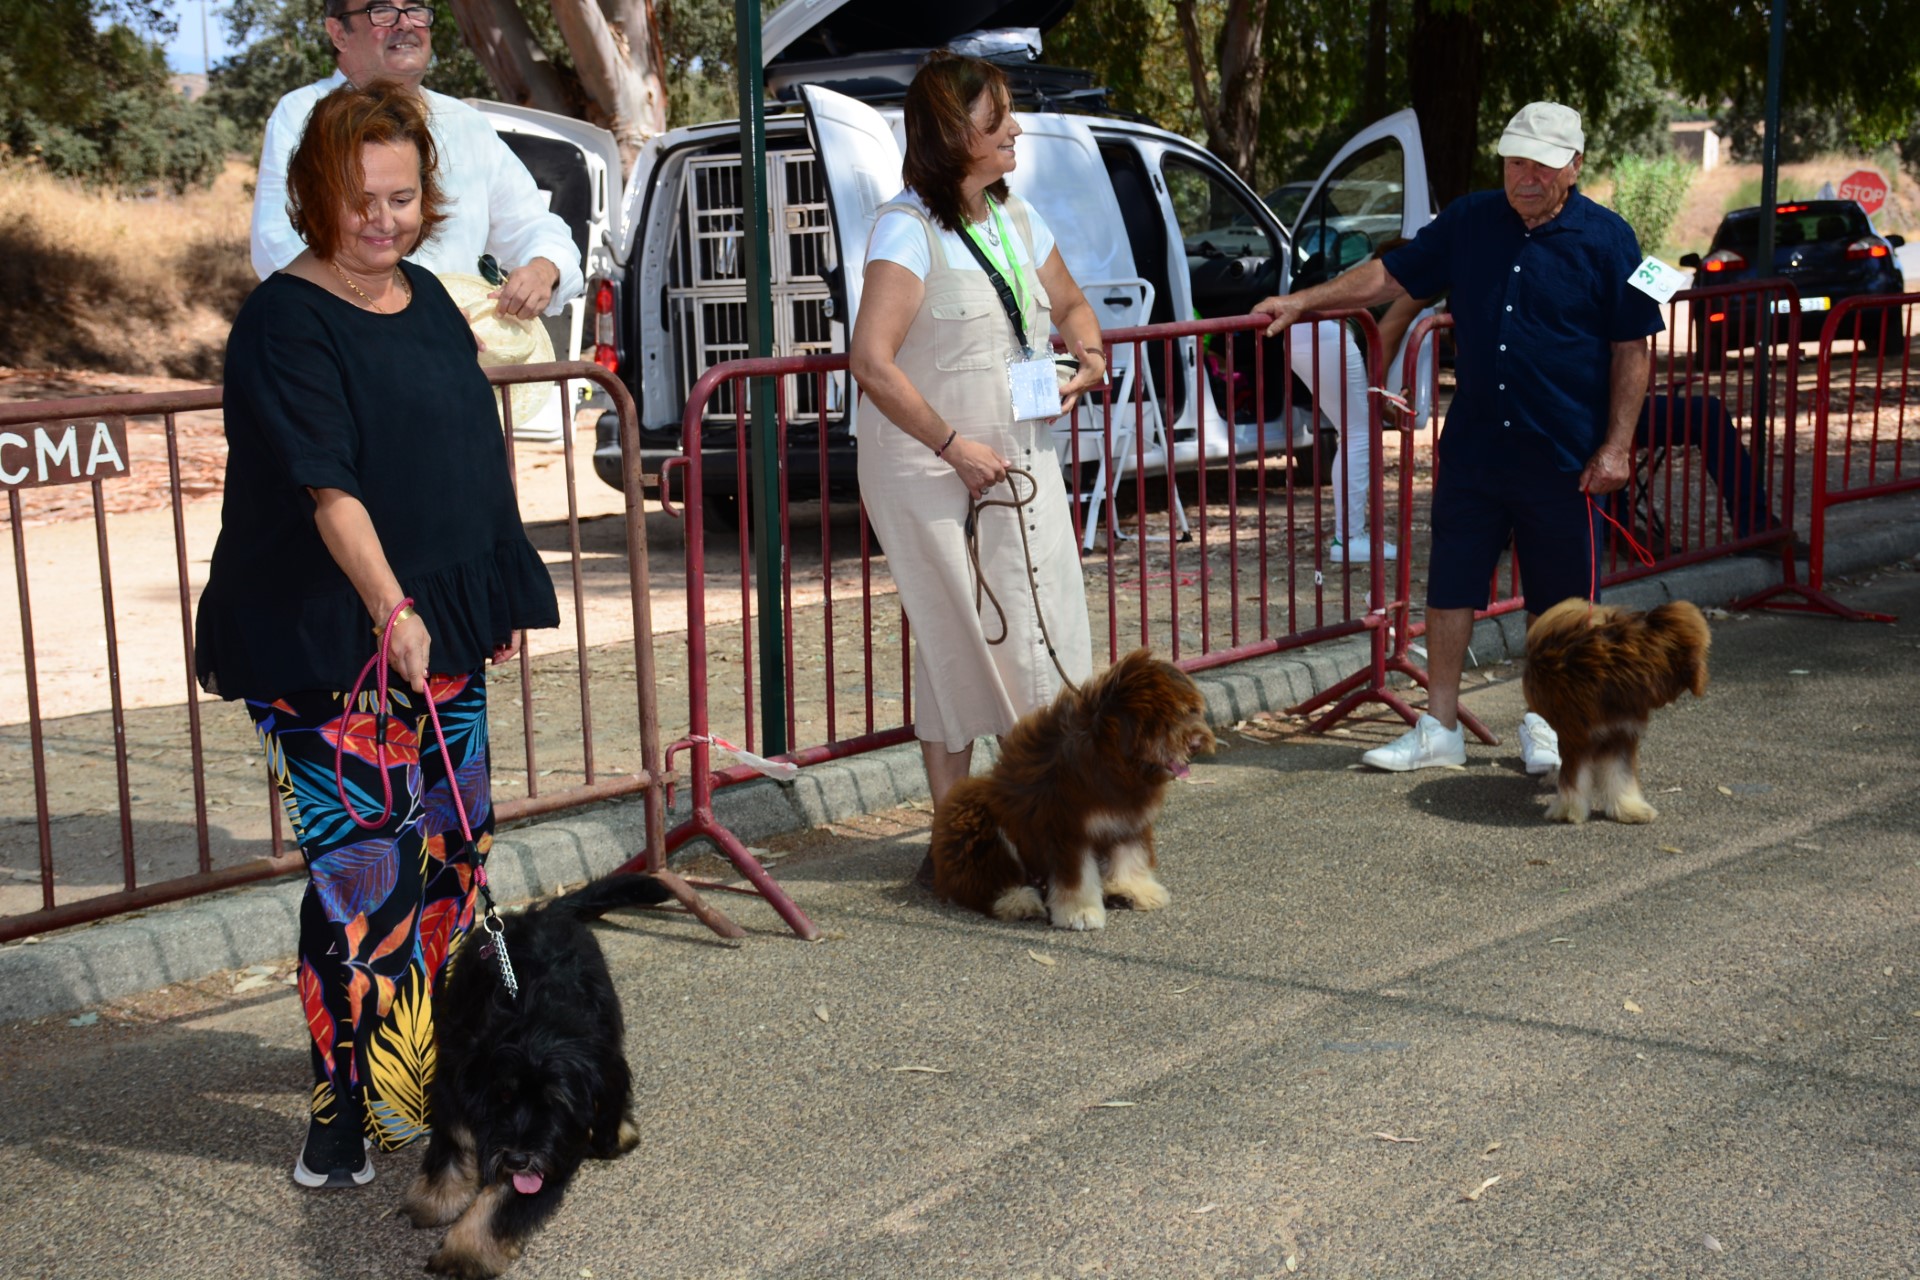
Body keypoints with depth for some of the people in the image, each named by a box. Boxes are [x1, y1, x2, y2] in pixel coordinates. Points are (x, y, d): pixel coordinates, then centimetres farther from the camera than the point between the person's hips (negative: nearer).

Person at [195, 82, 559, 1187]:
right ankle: (348, 1117, 5)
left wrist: (500, 597, 18)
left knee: (449, 849, 15)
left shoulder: (427, 297, 9)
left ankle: (433, 1072, 34)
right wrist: (391, 611, -36)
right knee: (363, 871, -7)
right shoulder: (287, 321, -14)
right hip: (331, 648, -8)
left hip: (442, 635, 8)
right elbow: (329, 487, -25)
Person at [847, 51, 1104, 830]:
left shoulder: (1016, 219, 9)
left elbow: (1069, 304, 25)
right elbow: (872, 362, -20)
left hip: (1021, 464, 6)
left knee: (1045, 637, 4)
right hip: (931, 474, -6)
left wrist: (1088, 352, 2)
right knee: (956, 642, 0)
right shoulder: (908, 229, -13)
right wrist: (955, 446, -20)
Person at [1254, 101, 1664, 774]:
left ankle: (1544, 724, 27)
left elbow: (1633, 349, -2)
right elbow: (1391, 274, 12)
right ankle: (1439, 729, 16)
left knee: (1556, 594, 8)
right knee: (1450, 587, 5)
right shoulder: (1469, 221, 5)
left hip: (1565, 457, -3)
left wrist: (1617, 445, -7)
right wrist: (1301, 300, 6)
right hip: (1471, 446, 3)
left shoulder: (1606, 239, -3)